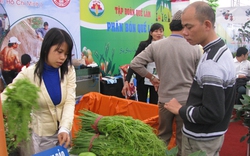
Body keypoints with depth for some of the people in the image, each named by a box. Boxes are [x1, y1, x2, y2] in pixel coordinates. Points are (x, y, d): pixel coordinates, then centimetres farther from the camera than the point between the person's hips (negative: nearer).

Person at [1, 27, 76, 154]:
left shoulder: (68, 71, -6)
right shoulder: (28, 74, -14)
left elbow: (70, 102, -15)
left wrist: (65, 128, -30)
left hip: (64, 130, 3)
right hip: (41, 135, -2)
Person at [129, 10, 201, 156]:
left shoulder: (156, 46, -7)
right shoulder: (195, 48, -10)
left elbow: (135, 64, -6)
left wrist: (151, 77, 3)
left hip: (165, 98, 2)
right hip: (187, 100, -1)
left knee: (163, 135, 20)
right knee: (183, 138, 14)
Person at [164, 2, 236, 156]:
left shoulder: (211, 63, -27)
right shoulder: (222, 50, 5)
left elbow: (212, 114, -29)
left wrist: (181, 110, -16)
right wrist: (186, 107, 5)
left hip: (201, 140, -9)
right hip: (212, 134, 9)